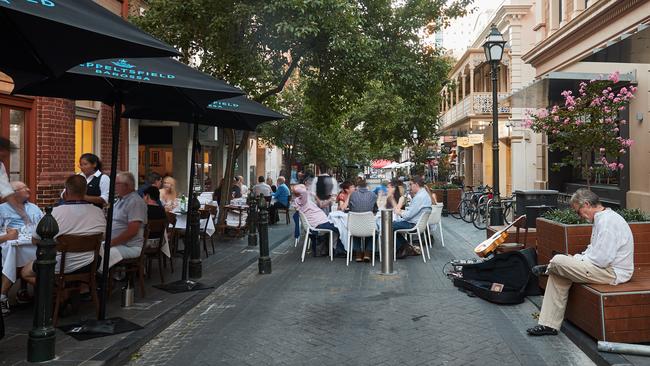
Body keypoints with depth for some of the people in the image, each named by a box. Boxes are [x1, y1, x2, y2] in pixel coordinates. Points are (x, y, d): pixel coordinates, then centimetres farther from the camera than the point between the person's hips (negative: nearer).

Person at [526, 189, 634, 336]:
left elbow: (602, 259, -26)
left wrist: (577, 259, -12)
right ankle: (549, 324, 2)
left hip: (612, 273, -11)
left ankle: (548, 268, 17)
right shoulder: (602, 218, 14)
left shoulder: (607, 221, -20)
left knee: (558, 260, -22)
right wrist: (576, 258, 5)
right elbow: (595, 250, 22)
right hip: (604, 267, 11)